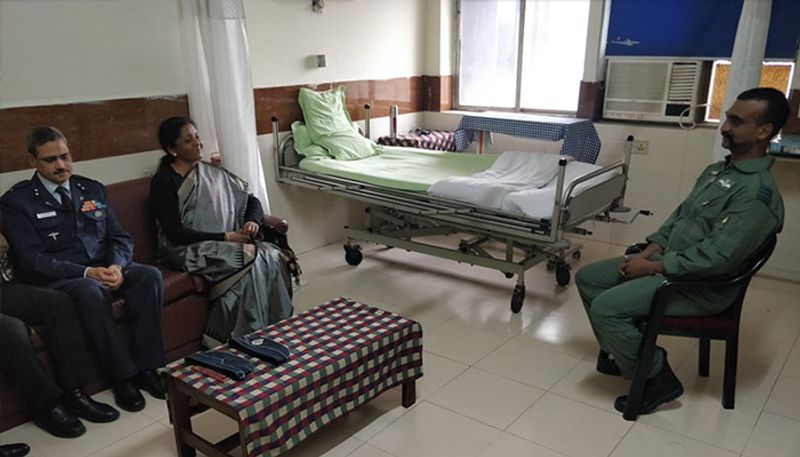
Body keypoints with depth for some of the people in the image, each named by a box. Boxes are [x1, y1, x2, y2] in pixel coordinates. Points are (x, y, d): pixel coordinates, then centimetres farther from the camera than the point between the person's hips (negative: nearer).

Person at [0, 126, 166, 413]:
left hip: (106, 268, 5)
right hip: (56, 280, -4)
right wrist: (88, 273, -23)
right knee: (91, 290, -37)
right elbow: (31, 260, -10)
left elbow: (120, 237, 10)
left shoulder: (92, 189, 14)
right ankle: (123, 375, -26)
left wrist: (116, 265, -14)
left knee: (149, 276, -24)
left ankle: (146, 365, -20)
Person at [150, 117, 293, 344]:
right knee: (250, 259, -29)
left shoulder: (212, 173, 13)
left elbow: (251, 200, 15)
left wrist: (253, 221, -8)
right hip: (185, 251, -6)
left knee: (272, 255, -22)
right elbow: (175, 234, -14)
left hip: (225, 245, 6)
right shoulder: (163, 181, -6)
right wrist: (225, 237, -18)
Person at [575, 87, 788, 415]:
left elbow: (717, 258, -27)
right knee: (587, 278, 5)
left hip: (700, 285, -9)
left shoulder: (757, 192, -21)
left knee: (606, 307, -23)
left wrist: (653, 266, -19)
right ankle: (621, 353, 20)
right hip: (668, 262, 10)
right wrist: (649, 251, 0)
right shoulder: (716, 170, 10)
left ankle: (657, 378, -3)